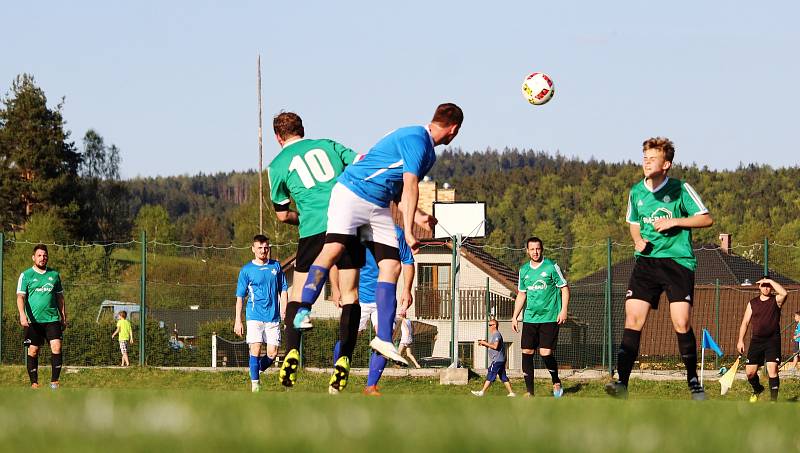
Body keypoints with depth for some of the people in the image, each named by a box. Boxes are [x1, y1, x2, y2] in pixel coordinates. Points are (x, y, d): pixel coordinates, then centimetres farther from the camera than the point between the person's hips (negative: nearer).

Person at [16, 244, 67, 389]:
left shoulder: (54, 275, 12)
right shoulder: (26, 275, 3)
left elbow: (60, 298, 19)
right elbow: (20, 296, -6)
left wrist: (64, 317, 15)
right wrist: (22, 315, -21)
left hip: (52, 319, 2)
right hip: (33, 321, -2)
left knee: (56, 347, -12)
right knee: (33, 350, 1)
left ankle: (54, 380, -9)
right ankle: (34, 382, 8)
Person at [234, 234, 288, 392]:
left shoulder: (276, 266, 9)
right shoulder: (246, 270, 2)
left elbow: (283, 291, 14)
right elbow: (240, 297, 4)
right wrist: (237, 320, -1)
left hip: (273, 316, 2)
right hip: (254, 316, -2)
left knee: (272, 353, -2)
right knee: (256, 349, -13)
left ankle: (258, 369, 24)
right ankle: (255, 383, -5)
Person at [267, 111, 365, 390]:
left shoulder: (278, 165, 12)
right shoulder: (327, 145, 17)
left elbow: (282, 215, 16)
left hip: (313, 231, -2)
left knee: (299, 293, 11)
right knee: (350, 296, 5)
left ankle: (292, 353, -7)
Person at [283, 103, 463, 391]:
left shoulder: (428, 152, 18)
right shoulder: (415, 139, -14)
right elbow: (410, 187, -19)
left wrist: (417, 217, 37)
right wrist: (408, 232, -21)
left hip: (379, 206, 9)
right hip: (352, 192, -9)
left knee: (391, 265, -3)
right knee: (335, 247, -27)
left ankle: (383, 339, -3)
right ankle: (303, 311, -31)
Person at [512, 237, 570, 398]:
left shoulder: (551, 267, -4)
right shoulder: (524, 270, 11)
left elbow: (564, 288, 0)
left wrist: (563, 310, -10)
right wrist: (515, 317, 13)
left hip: (549, 318, -5)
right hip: (530, 318, 5)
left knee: (546, 353, -12)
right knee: (527, 352, -2)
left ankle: (556, 382, 14)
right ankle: (529, 391, 4)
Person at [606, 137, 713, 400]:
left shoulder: (680, 189, -3)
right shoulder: (636, 192, 9)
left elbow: (706, 219, -1)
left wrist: (674, 222, -13)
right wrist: (638, 240, 3)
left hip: (678, 262, -3)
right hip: (646, 261, 3)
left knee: (681, 323, -10)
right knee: (633, 318, -11)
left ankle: (694, 383, 6)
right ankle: (622, 382, -14)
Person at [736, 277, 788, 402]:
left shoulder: (776, 300, 3)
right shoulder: (752, 303, 12)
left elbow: (784, 293, -21)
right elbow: (745, 322, 13)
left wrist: (770, 281, -13)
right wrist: (740, 340, 6)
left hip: (772, 340, -3)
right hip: (756, 339, 3)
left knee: (772, 369, -15)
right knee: (750, 372, 2)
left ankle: (773, 399, -11)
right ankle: (757, 389, 33)